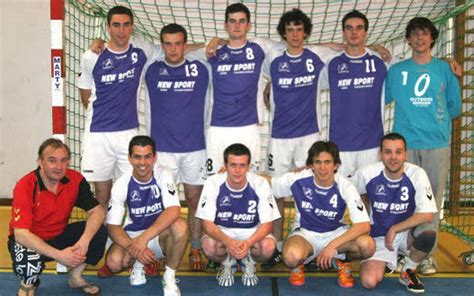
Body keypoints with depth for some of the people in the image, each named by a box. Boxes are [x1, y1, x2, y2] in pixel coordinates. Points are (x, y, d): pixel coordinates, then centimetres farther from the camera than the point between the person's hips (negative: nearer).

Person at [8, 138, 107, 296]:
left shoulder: (75, 179, -14)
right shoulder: (25, 187, -25)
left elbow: (97, 211, -13)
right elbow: (21, 234, -30)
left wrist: (84, 241, -33)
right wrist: (58, 255, -38)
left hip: (60, 235, 4)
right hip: (30, 241, -4)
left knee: (99, 232, -18)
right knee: (28, 256, -38)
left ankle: (75, 277, 6)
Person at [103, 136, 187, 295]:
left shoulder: (163, 177, -15)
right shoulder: (122, 184, -11)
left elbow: (173, 211, -30)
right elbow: (113, 226, -14)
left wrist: (144, 238, -40)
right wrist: (133, 247, -33)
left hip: (160, 235, -1)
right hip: (132, 236, 1)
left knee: (180, 226, -34)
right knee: (114, 262, -29)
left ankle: (169, 277, -12)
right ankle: (138, 264, 9)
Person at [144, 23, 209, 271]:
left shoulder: (199, 69, 2)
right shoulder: (153, 71, 3)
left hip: (194, 147, 0)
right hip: (162, 147, 0)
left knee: (194, 200, 7)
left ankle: (196, 250, 18)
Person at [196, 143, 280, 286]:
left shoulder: (260, 184, -18)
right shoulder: (213, 183, -18)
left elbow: (266, 224, -16)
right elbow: (207, 223, -19)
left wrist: (248, 243, -36)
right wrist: (228, 242, -38)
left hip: (252, 233, 0)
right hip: (222, 232, 0)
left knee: (268, 246, -32)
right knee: (209, 246, -33)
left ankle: (249, 262, 5)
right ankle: (227, 263, 4)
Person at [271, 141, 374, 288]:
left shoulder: (345, 186, -17)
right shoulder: (298, 180, -17)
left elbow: (364, 225, -27)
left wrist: (332, 246, -33)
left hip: (336, 232, 1)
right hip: (305, 233, -1)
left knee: (367, 245, -30)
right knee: (292, 256, -38)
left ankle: (342, 261, 6)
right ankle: (297, 264, 3)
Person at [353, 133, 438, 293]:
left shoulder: (417, 174, -17)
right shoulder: (367, 173, -14)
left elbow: (427, 215, -22)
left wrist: (394, 229, -20)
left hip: (407, 232, 0)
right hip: (378, 235, 1)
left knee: (429, 232, -35)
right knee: (369, 282, -20)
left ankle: (409, 271, -4)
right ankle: (384, 261, 18)